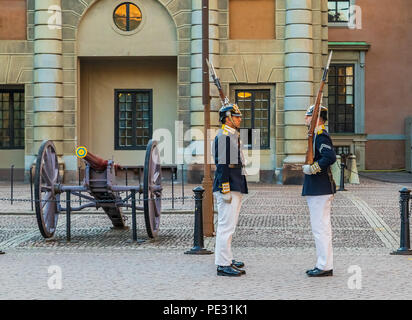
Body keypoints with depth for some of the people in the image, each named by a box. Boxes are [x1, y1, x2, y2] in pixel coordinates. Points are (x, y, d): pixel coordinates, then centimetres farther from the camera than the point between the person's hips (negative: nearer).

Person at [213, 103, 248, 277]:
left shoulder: (233, 136, 18)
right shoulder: (223, 137, -13)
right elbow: (222, 165, -18)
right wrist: (225, 190, -21)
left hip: (235, 189, 11)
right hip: (228, 189, -11)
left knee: (228, 225, 16)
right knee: (226, 226, -9)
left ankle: (227, 259, 25)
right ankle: (223, 264, -7)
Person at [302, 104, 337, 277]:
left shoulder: (320, 136, -14)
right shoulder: (317, 135, 18)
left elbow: (330, 157, -27)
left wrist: (312, 168, -21)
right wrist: (310, 167, 15)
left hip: (320, 191, -11)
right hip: (317, 190, 11)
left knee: (320, 228, -7)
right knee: (320, 228, 14)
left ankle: (325, 267, -2)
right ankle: (323, 265, 20)